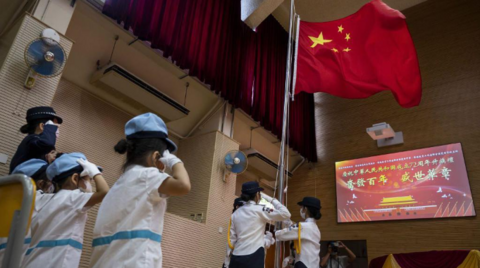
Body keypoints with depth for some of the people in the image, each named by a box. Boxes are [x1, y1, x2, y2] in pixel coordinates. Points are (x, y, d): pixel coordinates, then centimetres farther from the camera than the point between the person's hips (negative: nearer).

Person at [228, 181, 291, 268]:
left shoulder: (235, 214, 10)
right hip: (253, 258, -6)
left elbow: (232, 240, 11)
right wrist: (271, 200, 2)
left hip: (236, 258, 6)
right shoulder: (259, 210, -6)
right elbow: (286, 214, -8)